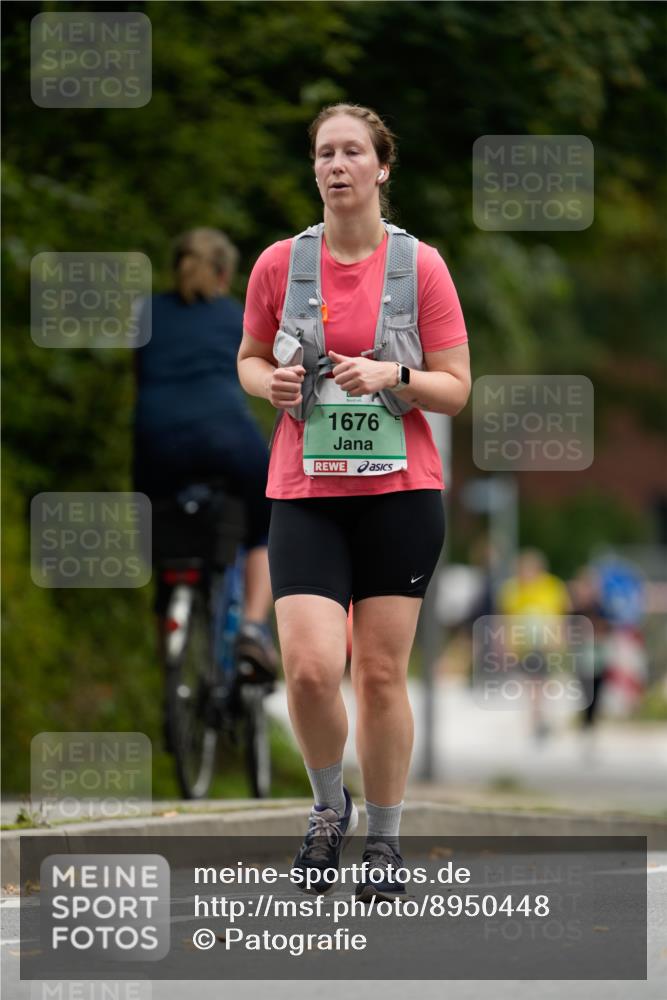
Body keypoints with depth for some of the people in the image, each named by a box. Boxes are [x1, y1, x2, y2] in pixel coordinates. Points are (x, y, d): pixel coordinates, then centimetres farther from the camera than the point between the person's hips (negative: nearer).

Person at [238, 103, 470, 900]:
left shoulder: (420, 265, -2)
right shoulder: (280, 263, 2)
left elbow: (457, 388, 1)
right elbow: (250, 359, 16)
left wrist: (394, 376, -17)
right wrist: (271, 382, -6)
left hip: (400, 491, 0)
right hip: (305, 492, 0)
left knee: (382, 673, 3)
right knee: (310, 668, -14)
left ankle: (383, 836, 19)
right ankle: (328, 805, 13)